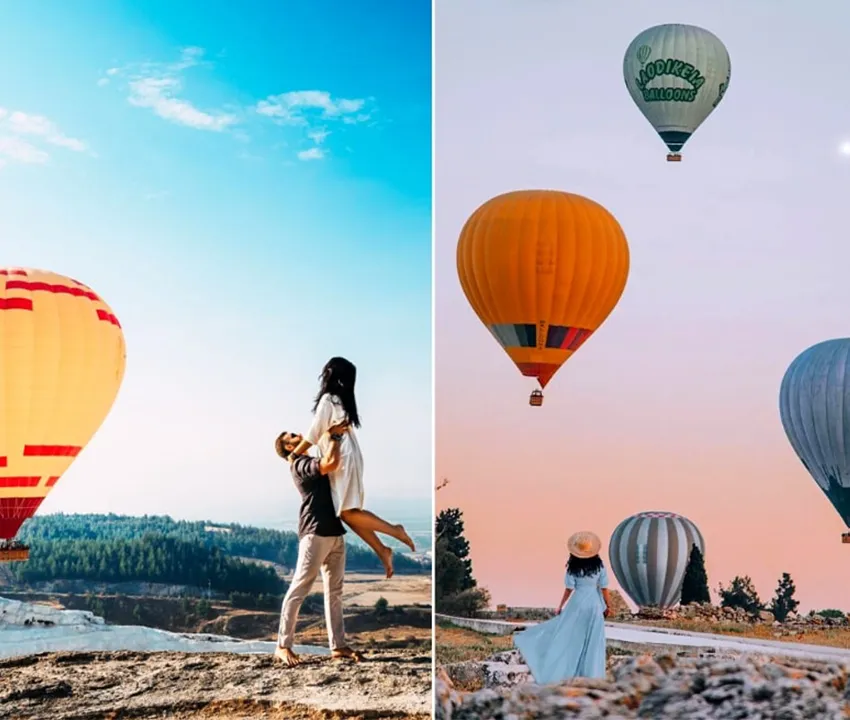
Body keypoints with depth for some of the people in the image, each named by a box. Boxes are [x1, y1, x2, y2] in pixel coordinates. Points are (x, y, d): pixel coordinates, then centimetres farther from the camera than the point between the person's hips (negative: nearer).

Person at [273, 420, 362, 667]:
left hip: (335, 531, 9)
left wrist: (333, 435, 20)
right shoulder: (299, 464, -7)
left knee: (335, 591, 8)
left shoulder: (313, 462, 23)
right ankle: (283, 645, -5)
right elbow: (332, 463, -23)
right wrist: (334, 435, -8)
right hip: (315, 532, -9)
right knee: (299, 588, -7)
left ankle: (338, 645, 10)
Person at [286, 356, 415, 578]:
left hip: (342, 459, -9)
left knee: (347, 512, -9)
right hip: (345, 458, 9)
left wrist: (295, 454, 2)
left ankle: (394, 531, -9)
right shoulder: (342, 399, 15)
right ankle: (382, 551, 5)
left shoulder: (328, 399, -10)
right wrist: (300, 441, 23)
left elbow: (315, 433, -9)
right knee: (348, 512, 8)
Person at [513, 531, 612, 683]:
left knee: (568, 638, 7)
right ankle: (591, 675, 6)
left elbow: (569, 589, -5)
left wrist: (560, 606, 5)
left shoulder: (573, 568, -9)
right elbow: (604, 589, -2)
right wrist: (608, 606, 9)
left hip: (577, 604, -1)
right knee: (592, 642, 6)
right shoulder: (599, 566, -5)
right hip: (595, 605, 1)